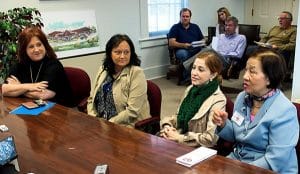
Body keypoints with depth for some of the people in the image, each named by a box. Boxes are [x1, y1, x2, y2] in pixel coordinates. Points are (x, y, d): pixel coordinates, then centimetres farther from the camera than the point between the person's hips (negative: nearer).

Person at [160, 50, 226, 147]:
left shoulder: (218, 100, -16)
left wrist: (181, 138, -17)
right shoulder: (190, 89, 5)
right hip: (176, 140, 6)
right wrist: (167, 125, -6)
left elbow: (210, 139, -20)